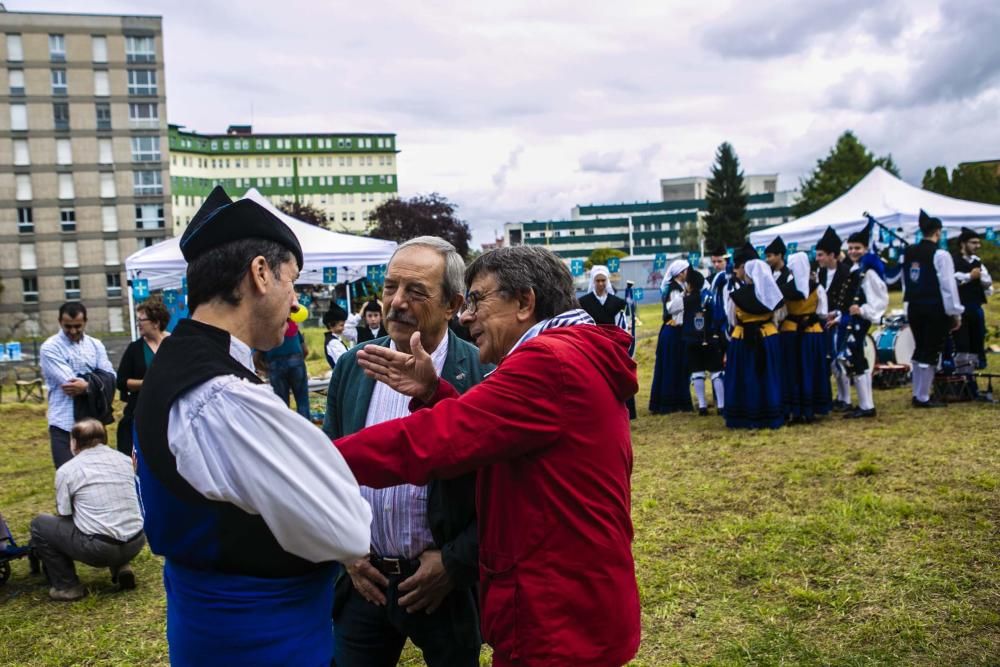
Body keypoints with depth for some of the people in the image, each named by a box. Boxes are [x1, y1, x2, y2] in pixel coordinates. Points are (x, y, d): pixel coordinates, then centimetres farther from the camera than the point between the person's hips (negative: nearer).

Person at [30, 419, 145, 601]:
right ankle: (122, 567, 16)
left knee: (39, 525, 16)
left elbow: (64, 515, 3)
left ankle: (67, 586, 13)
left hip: (99, 548, -5)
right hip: (136, 543, 5)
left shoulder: (67, 470, 0)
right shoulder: (125, 459, 12)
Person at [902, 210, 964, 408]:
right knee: (931, 353, 1)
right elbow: (948, 286, -14)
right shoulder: (940, 255, -13)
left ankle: (917, 395, 22)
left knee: (919, 350, 16)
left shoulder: (909, 253, 7)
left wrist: (910, 305, 18)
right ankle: (923, 398, 4)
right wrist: (955, 313, -9)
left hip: (914, 308, 7)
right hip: (935, 310, -7)